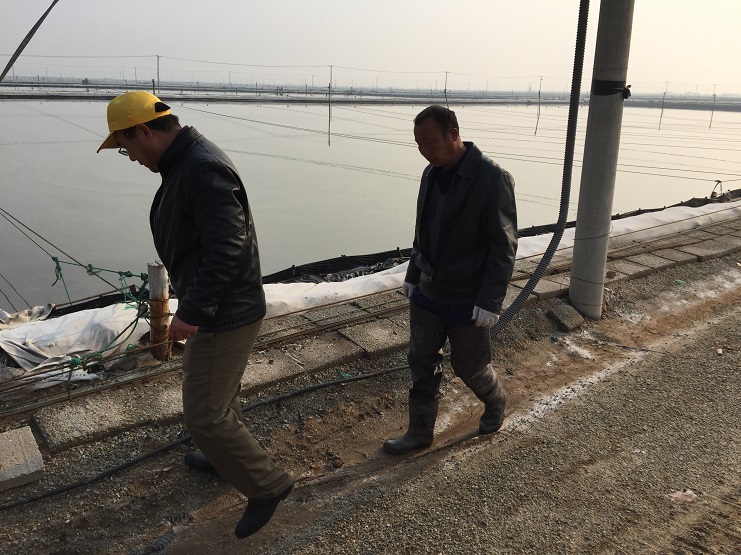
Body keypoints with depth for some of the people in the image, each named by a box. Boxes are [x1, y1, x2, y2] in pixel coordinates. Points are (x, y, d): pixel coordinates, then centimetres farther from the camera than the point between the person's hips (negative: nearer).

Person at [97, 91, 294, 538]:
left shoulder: (204, 170, -24)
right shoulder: (185, 163, 9)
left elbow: (227, 250, -30)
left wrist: (192, 311, -27)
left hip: (225, 315, -11)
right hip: (221, 309, 11)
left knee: (205, 415, -3)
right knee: (218, 394, 26)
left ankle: (267, 484, 14)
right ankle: (228, 457, 48)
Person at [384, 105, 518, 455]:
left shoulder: (492, 179, -19)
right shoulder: (432, 174, 3)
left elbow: (504, 247, -18)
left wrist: (490, 301, -21)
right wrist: (412, 277, 15)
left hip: (468, 300, -6)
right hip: (427, 291, 6)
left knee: (469, 366, 12)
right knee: (421, 362, 10)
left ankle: (495, 402, 43)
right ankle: (420, 432, 26)